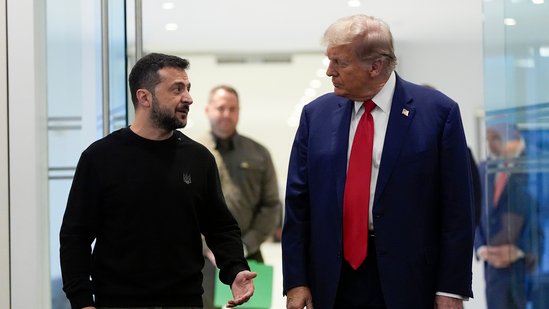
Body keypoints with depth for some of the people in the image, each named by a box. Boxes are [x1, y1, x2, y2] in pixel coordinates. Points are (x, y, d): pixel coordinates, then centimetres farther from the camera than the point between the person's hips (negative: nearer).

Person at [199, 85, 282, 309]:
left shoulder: (258, 155, 8)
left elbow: (271, 206, 5)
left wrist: (245, 247, -6)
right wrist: (207, 248, -11)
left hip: (247, 258, 1)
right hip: (202, 258, -1)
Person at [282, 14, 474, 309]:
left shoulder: (438, 111, -6)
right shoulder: (316, 113, 3)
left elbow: (456, 208, -6)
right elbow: (297, 202, 5)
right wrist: (296, 281, -1)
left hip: (406, 283, -3)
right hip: (332, 281, 3)